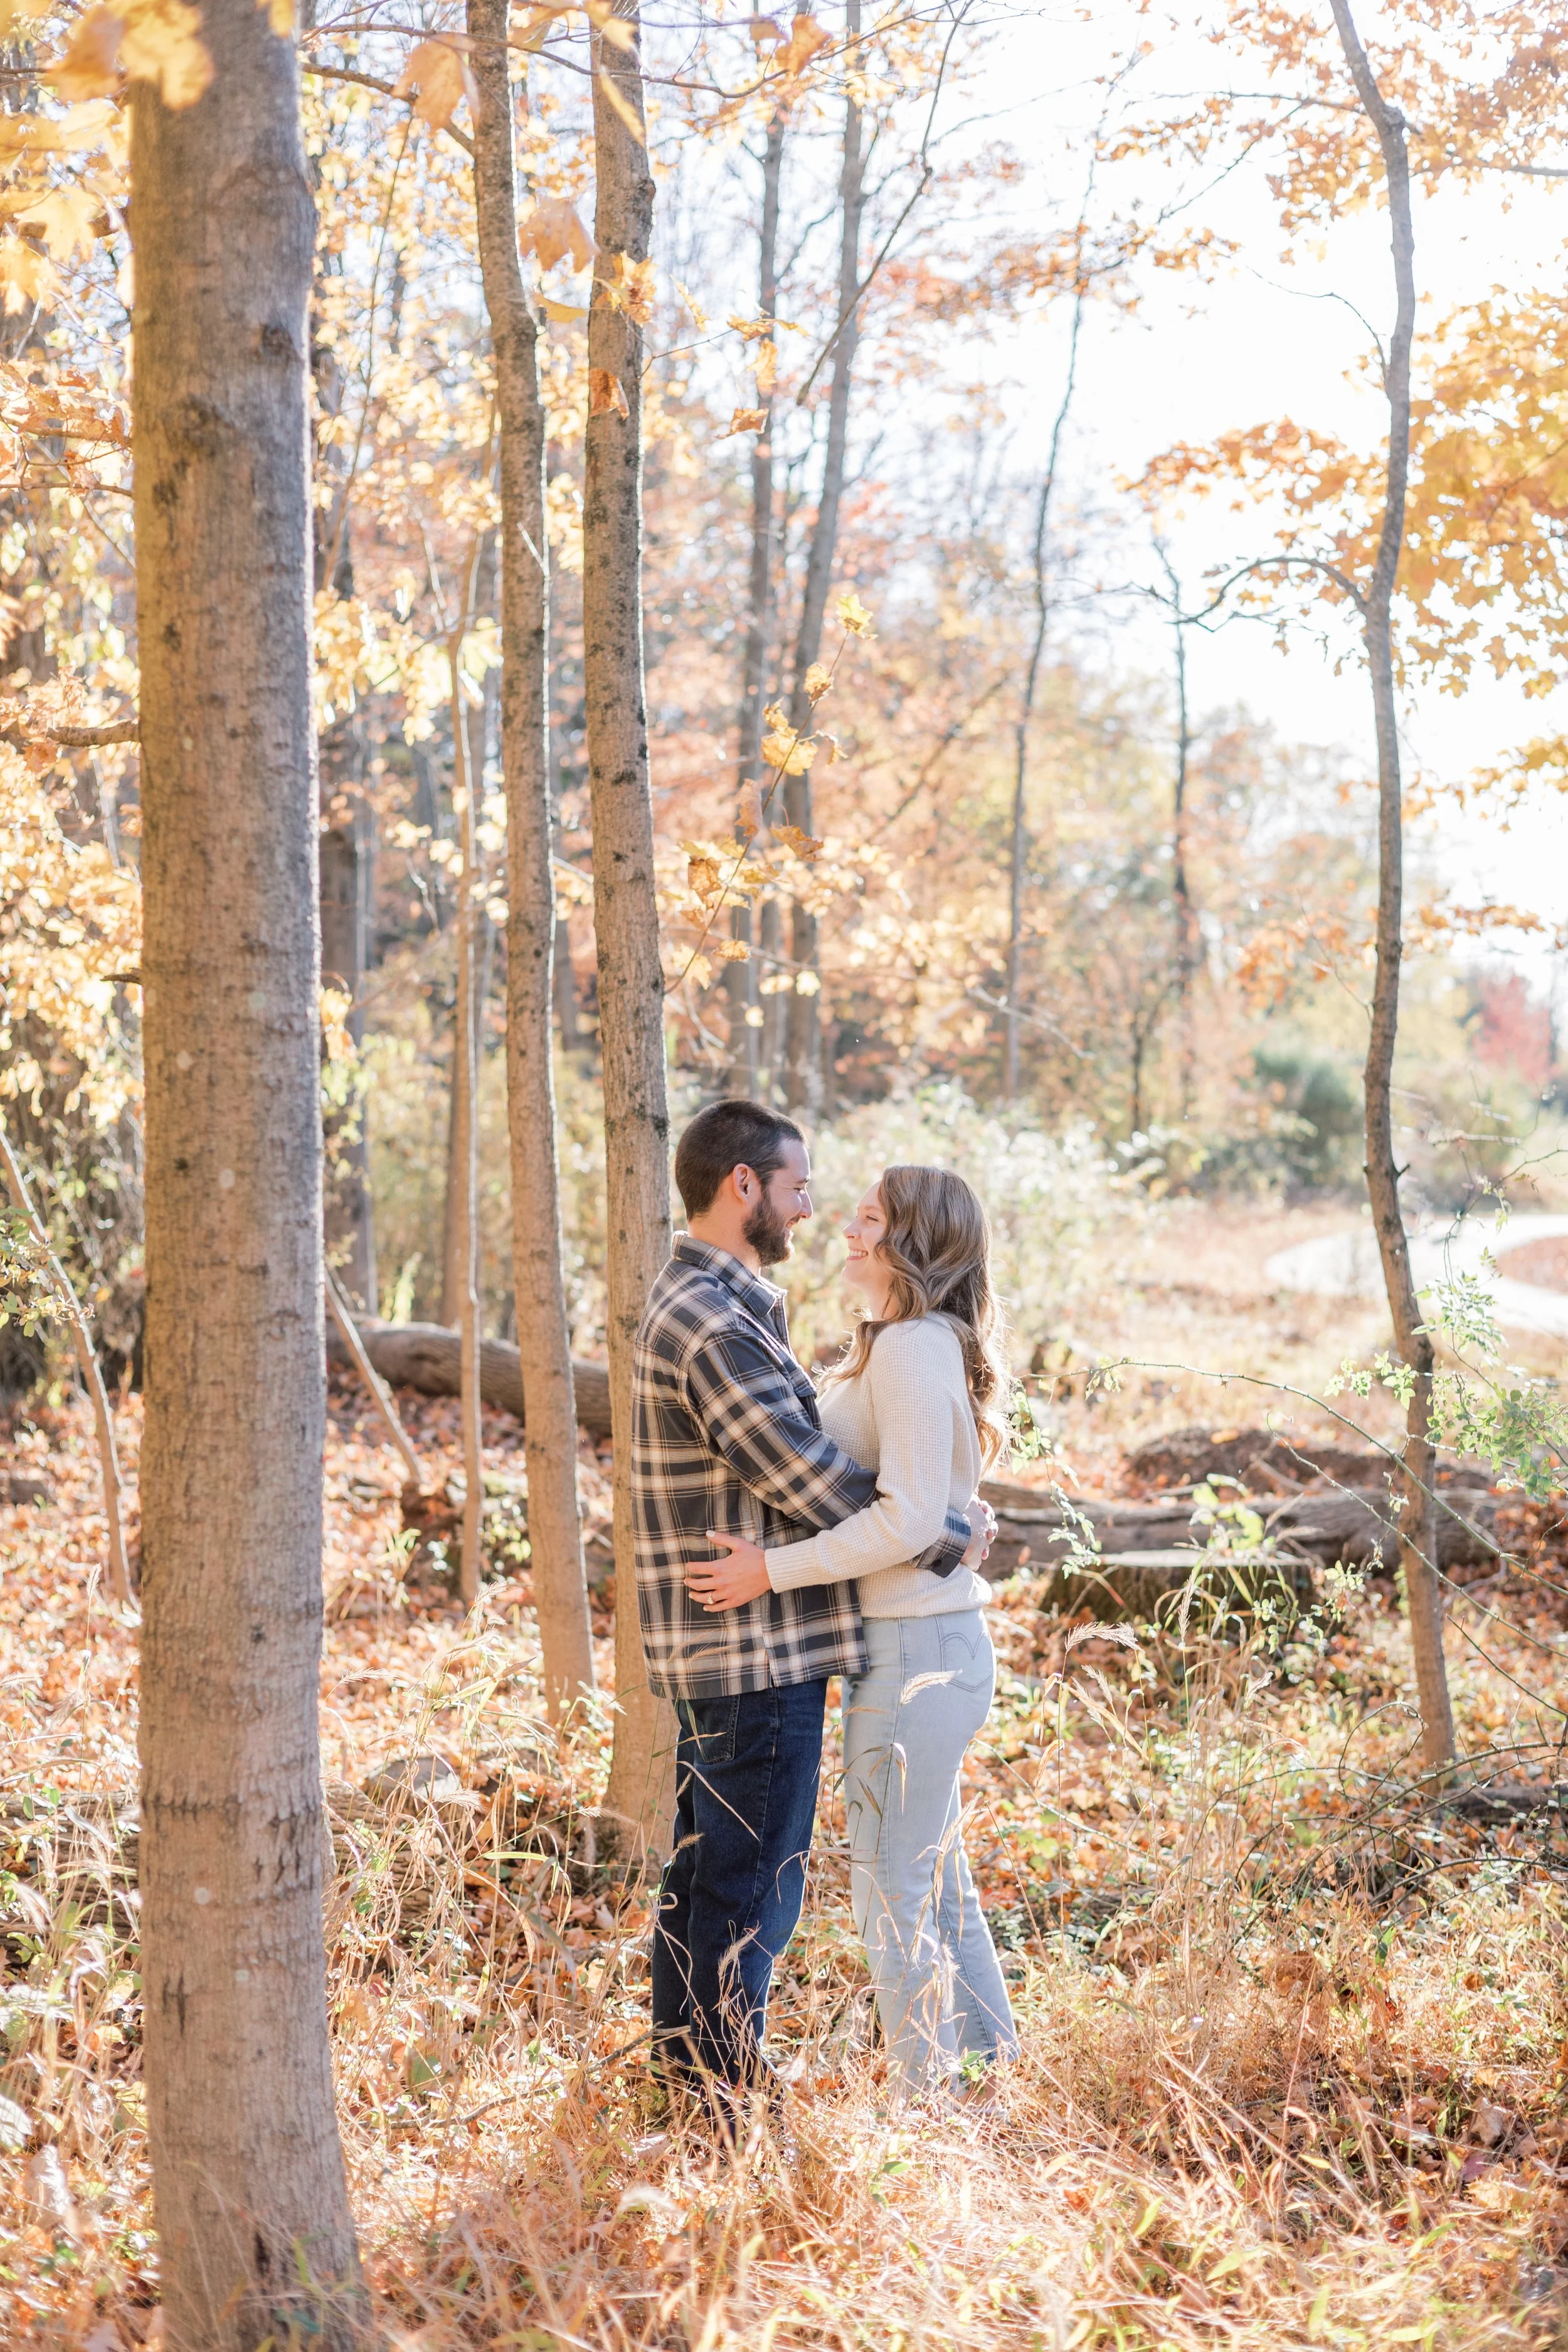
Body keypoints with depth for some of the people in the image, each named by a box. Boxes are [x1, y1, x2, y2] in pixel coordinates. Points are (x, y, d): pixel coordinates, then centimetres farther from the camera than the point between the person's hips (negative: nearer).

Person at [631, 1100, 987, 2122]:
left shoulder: (706, 1304, 14)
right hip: (759, 1652, -11)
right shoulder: (711, 1321, -20)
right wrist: (951, 1539, -10)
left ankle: (688, 2070, 30)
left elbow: (790, 1458, 20)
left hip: (716, 1646, 11)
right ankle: (727, 2098, 9)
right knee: (754, 1884, -1)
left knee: (707, 1868, 18)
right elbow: (814, 1481, -21)